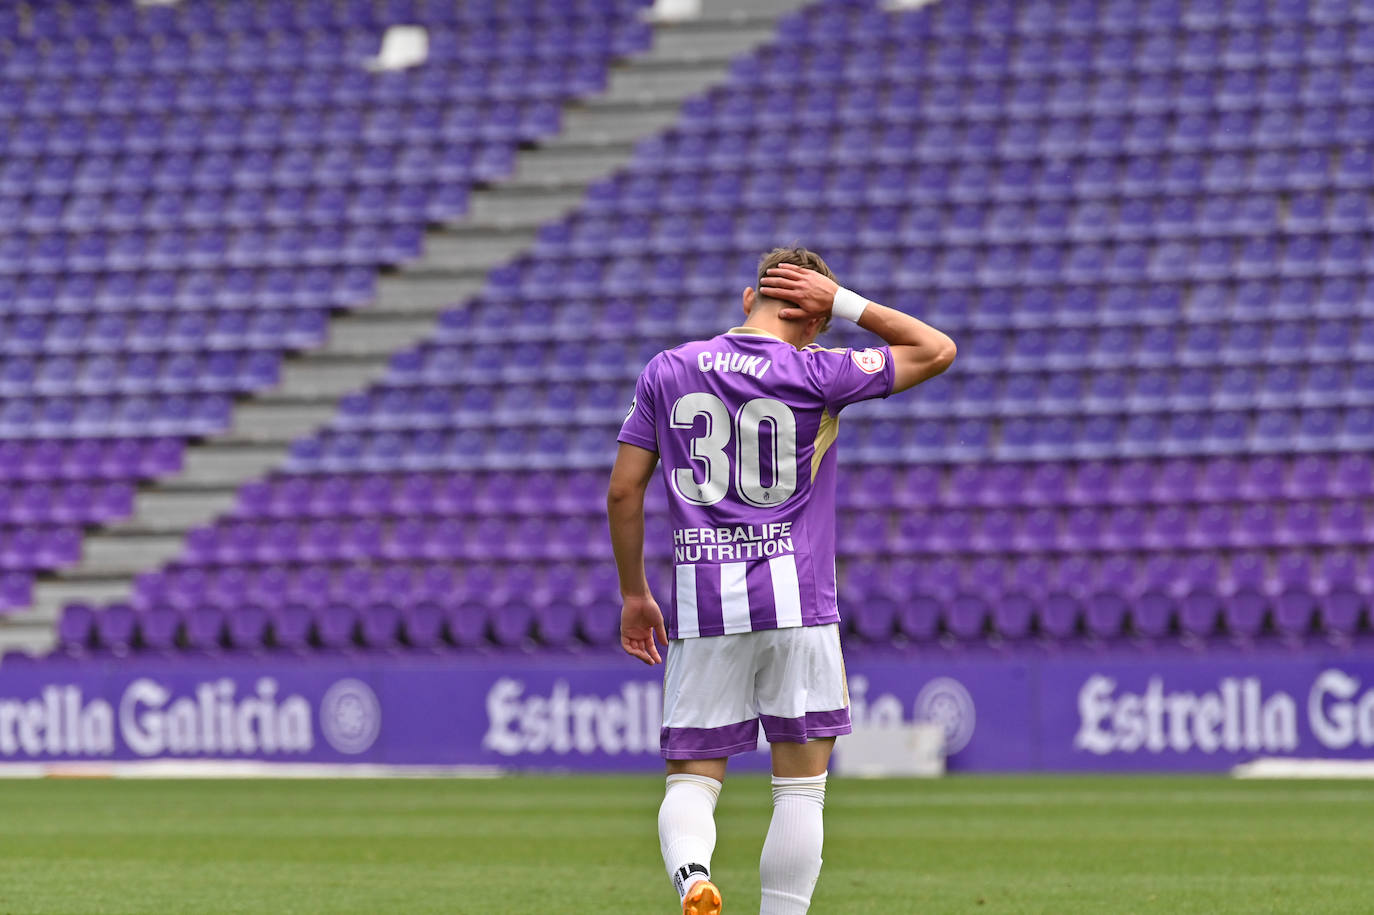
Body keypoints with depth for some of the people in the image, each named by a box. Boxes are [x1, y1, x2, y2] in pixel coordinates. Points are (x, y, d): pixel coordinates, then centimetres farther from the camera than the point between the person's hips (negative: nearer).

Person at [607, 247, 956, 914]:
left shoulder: (667, 372, 7)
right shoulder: (813, 373, -3)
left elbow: (623, 491, 7)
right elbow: (936, 350, 7)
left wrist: (634, 596, 16)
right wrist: (842, 302, 7)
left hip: (700, 602, 2)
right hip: (795, 606, -2)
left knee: (692, 776, 4)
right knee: (801, 784, 6)